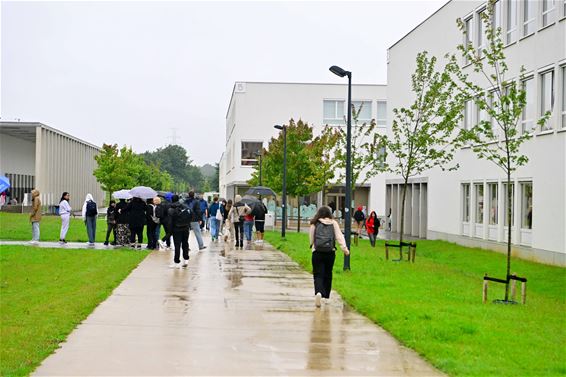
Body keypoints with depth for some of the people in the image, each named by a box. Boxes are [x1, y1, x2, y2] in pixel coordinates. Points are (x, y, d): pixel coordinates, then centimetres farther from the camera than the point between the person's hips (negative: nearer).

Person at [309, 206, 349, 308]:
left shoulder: (314, 224, 3)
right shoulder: (334, 223, 6)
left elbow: (311, 238, 7)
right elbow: (339, 236, -2)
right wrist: (344, 247, -7)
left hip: (317, 252, -1)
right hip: (330, 252, 2)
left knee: (318, 275, -2)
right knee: (328, 274, 17)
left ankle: (318, 292, -27)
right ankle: (326, 296, 26)